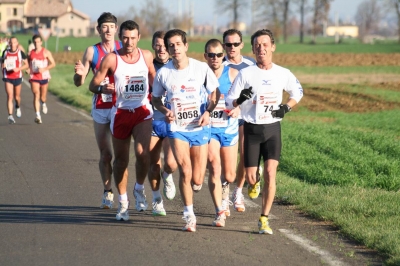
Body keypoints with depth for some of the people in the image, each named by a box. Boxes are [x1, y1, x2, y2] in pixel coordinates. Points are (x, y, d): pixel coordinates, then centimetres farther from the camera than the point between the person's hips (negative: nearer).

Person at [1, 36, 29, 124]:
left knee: (17, 97, 12)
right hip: (8, 78, 0)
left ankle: (18, 107, 47)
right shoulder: (5, 52, 2)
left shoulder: (20, 53, -4)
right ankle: (10, 116, -17)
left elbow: (26, 65, -3)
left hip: (17, 77, 0)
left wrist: (18, 68, -19)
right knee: (10, 96, -12)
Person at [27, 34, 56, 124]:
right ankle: (38, 116, -19)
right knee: (36, 95, -13)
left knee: (43, 96, 11)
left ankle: (43, 104, 49)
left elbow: (53, 63, -5)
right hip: (34, 77, 1)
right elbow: (28, 63, 21)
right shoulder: (30, 53, 6)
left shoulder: (46, 52, -3)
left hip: (44, 77, -1)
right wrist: (28, 69, -1)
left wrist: (44, 69, -19)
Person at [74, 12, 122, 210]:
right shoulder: (92, 51, 0)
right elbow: (79, 83, 2)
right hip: (100, 107, 1)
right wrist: (79, 73, -20)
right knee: (105, 154, 6)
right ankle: (107, 192, 17)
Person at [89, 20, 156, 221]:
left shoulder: (146, 56, 2)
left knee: (142, 153, -21)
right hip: (120, 112, 0)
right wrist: (102, 88, -26)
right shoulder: (111, 59, -7)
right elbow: (93, 85, -6)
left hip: (142, 111, 1)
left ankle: (139, 188, 6)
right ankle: (123, 202, 23)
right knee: (121, 159, 8)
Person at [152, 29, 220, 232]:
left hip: (200, 128, 1)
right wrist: (165, 110, -11)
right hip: (177, 128, 0)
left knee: (197, 181, 1)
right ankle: (189, 216, -2)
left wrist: (207, 112, -11)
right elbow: (155, 98, 10)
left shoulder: (201, 68, -6)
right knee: (185, 171, -17)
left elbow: (215, 93, 5)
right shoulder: (163, 73, -4)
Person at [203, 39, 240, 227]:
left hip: (229, 128, 2)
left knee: (229, 175, 7)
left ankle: (224, 189, 43)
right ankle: (220, 213, -8)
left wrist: (238, 108, -20)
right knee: (214, 169, -15)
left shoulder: (233, 73, -3)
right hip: (208, 128, -2)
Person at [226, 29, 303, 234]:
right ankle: (254, 183, 42)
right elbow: (229, 101, -4)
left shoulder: (283, 74, 2)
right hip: (251, 130, -1)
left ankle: (264, 219, -7)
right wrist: (240, 99, -27)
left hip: (273, 129, 1)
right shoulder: (246, 74, -5)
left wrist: (287, 107, 0)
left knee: (270, 173, -14)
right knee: (250, 177, 2)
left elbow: (298, 92, 19)